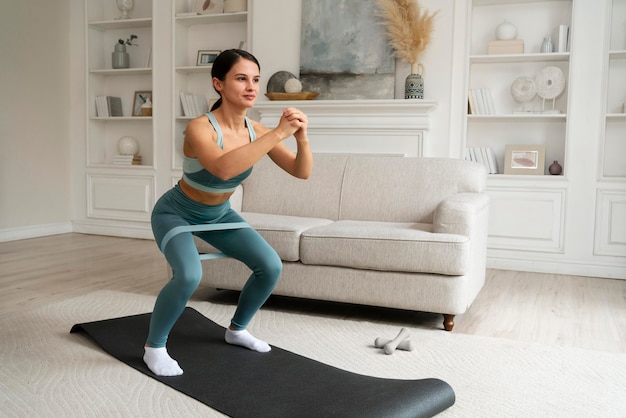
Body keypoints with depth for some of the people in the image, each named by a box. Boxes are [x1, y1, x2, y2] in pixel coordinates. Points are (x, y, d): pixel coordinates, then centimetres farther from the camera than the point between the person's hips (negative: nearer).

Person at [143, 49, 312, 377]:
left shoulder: (255, 130, -16)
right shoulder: (200, 128, -34)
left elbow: (302, 172, -16)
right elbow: (224, 168, -54)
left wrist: (301, 137, -36)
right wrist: (278, 133, -53)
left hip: (218, 214, 6)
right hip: (176, 213, -6)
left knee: (271, 266, -5)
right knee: (189, 274, -31)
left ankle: (237, 329, 20)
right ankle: (154, 347, -5)